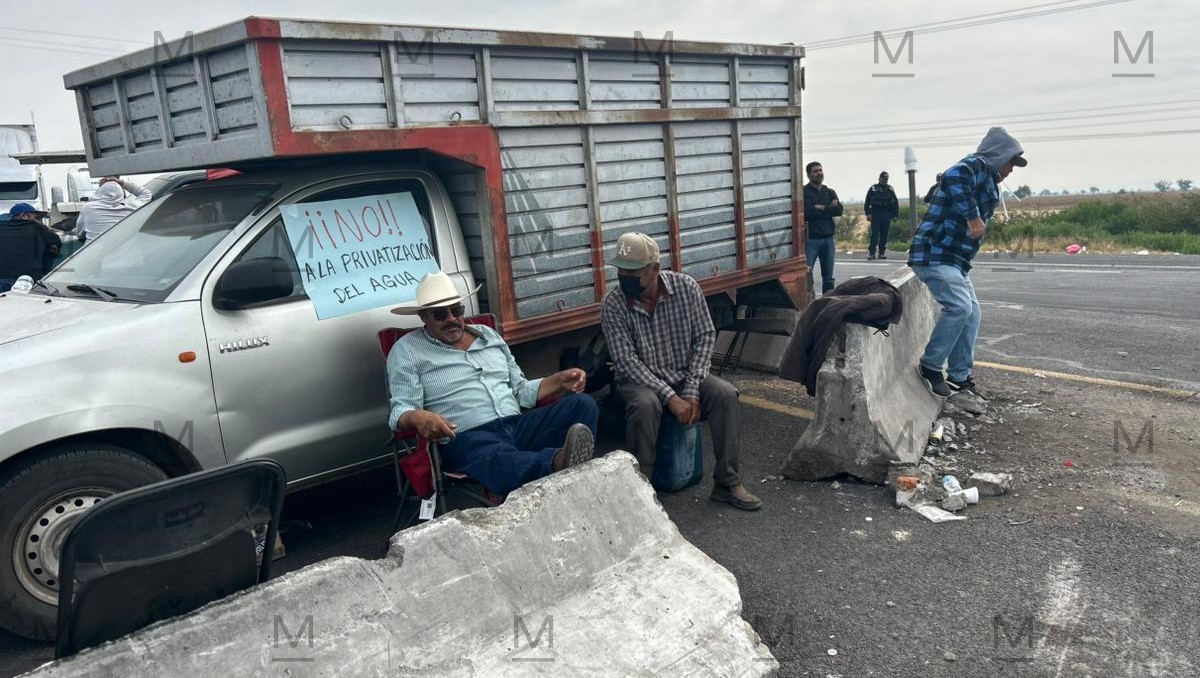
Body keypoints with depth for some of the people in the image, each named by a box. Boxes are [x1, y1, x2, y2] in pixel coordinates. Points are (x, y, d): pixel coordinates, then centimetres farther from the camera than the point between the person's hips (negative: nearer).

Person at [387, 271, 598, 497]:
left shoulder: (488, 334, 23)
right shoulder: (407, 350, 8)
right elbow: (401, 410, -1)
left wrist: (559, 381, 5)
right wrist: (418, 417, -27)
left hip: (518, 425, 6)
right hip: (467, 438, -5)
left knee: (582, 403, -19)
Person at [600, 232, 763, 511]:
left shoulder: (686, 287, -11)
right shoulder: (612, 304, -16)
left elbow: (705, 337, -7)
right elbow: (626, 361, -19)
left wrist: (692, 390, -17)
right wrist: (671, 397, -26)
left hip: (685, 375, 2)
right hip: (641, 381, -2)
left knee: (725, 394, -24)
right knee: (645, 405, -35)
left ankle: (727, 483, -12)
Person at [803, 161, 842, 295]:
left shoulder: (830, 192, 15)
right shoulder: (804, 191, 0)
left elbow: (839, 210, 0)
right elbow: (807, 211, -16)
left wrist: (821, 208, -11)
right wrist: (829, 208, -8)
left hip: (828, 239, 5)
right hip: (810, 239, -5)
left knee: (828, 278, 10)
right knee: (806, 274, -13)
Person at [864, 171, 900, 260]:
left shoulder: (890, 189, 13)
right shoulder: (873, 188, 6)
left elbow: (896, 202, 14)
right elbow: (867, 202, 4)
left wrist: (896, 215, 6)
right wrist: (868, 214, -6)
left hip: (886, 215, 2)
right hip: (875, 214, -2)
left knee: (884, 234, 3)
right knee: (875, 234, -8)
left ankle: (882, 252, 8)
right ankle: (871, 253, -10)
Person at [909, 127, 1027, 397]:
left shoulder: (987, 180, 24)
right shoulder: (977, 165, -8)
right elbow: (954, 177, -32)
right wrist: (972, 217, -30)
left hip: (955, 260, 11)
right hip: (935, 254, -11)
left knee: (971, 313, 10)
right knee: (959, 306, -21)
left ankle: (959, 376, 16)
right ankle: (930, 366, -9)